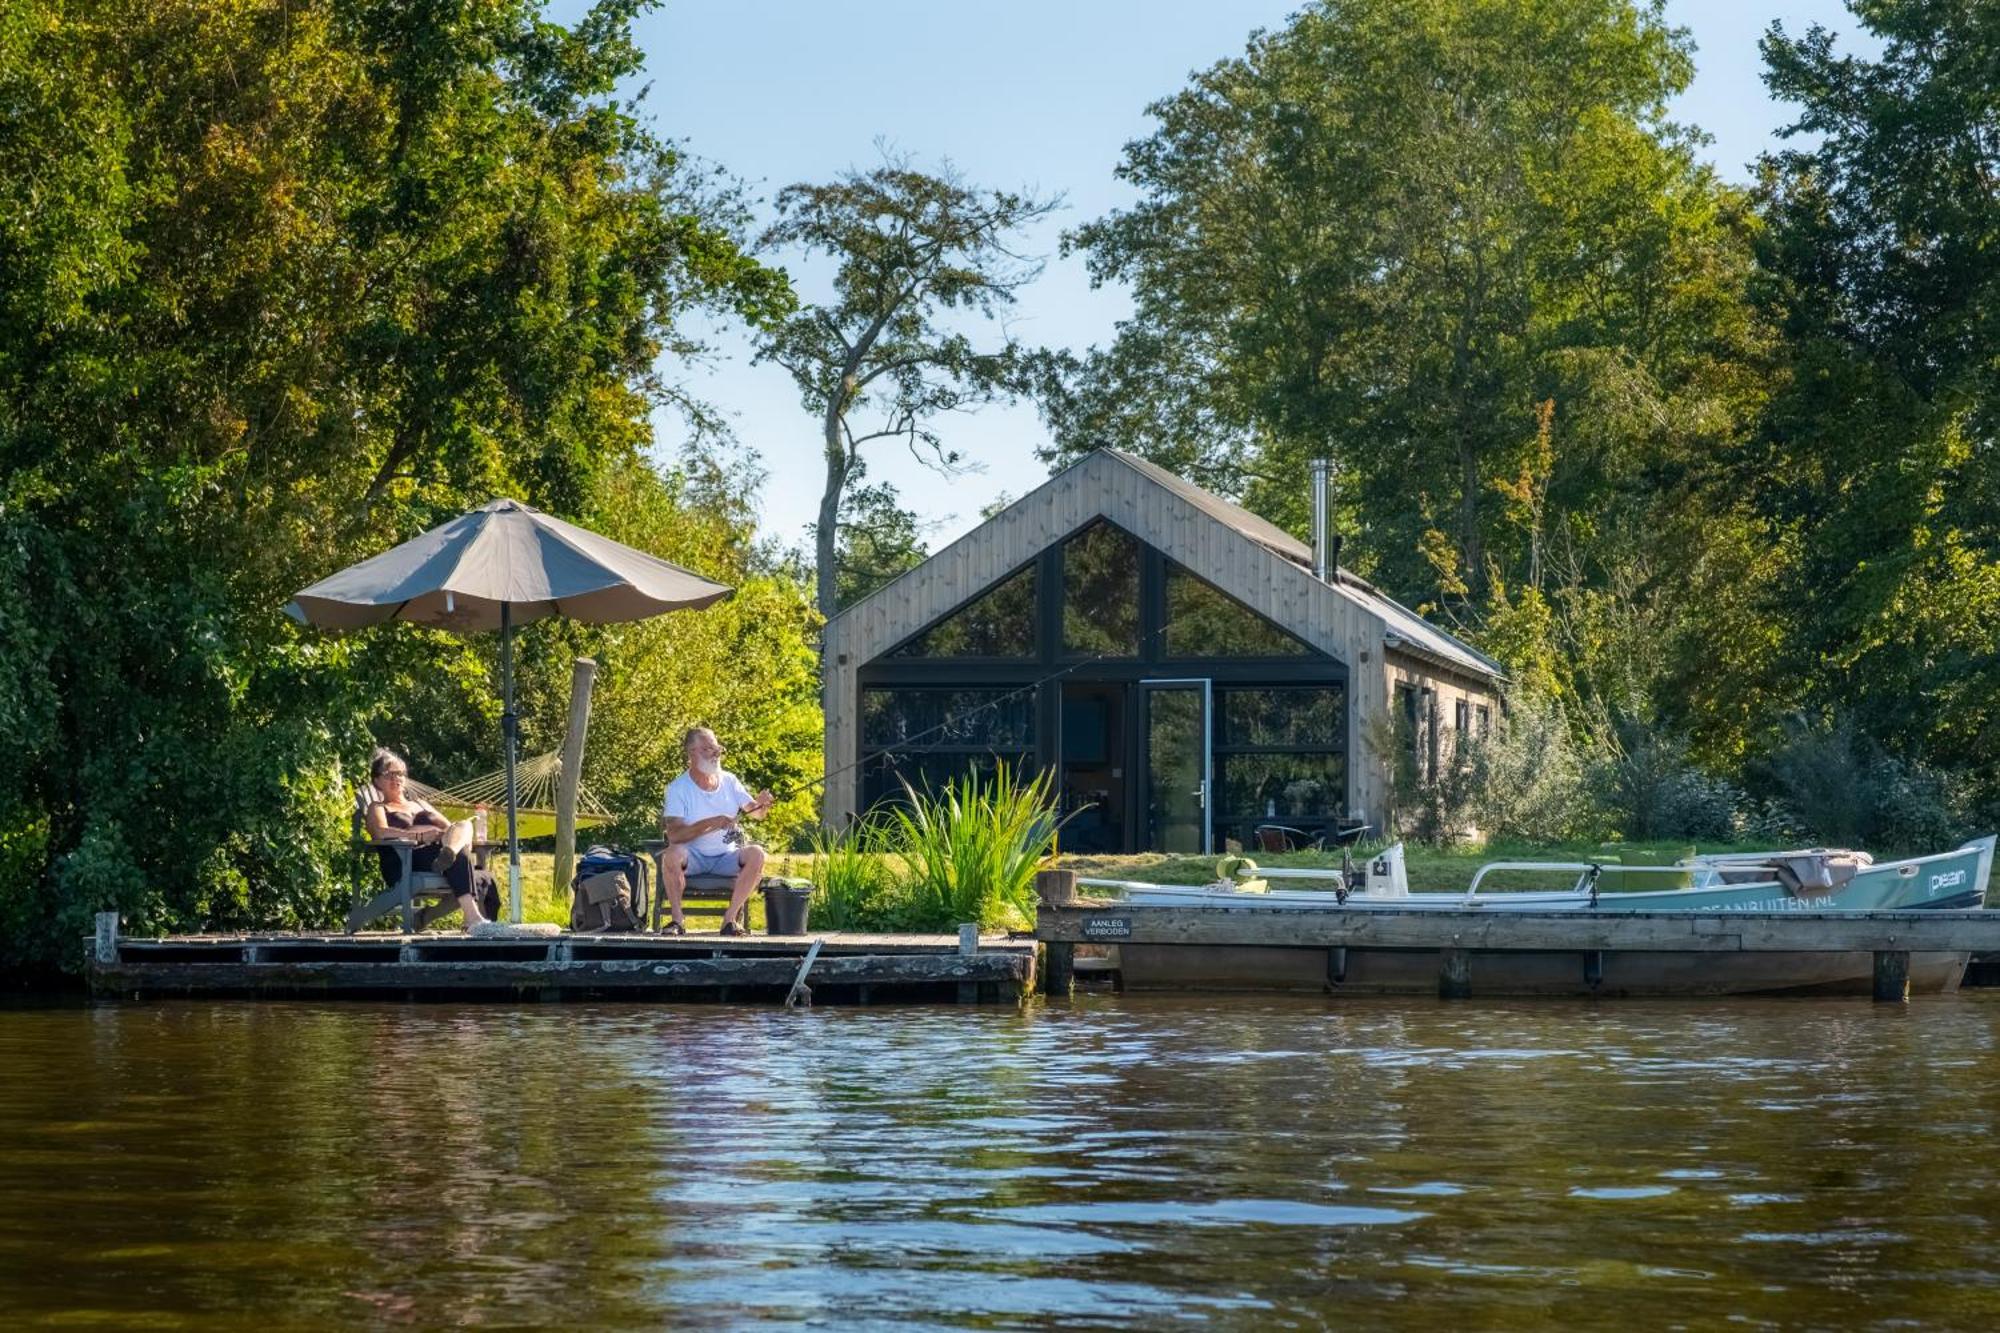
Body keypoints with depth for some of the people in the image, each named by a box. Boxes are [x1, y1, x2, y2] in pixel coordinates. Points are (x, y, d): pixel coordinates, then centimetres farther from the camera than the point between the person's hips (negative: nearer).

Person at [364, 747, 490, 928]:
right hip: (404, 863, -5)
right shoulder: (378, 809, 18)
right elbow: (381, 833, -5)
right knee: (460, 854, -35)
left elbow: (451, 827, 26)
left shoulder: (420, 804, 36)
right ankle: (472, 917, -52)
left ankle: (448, 855, -57)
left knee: (464, 825, -24)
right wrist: (419, 835, -18)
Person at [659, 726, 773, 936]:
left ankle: (730, 919, -20)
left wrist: (761, 804, -19)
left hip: (726, 856, 4)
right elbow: (674, 834, -19)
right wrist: (710, 824, -30)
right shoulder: (678, 788, -8)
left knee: (756, 853, -26)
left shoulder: (729, 781, 7)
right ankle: (677, 920, -22)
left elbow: (754, 813, 5)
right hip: (693, 857, -3)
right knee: (672, 854, -36)